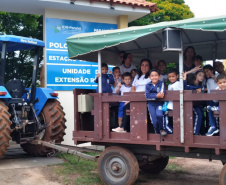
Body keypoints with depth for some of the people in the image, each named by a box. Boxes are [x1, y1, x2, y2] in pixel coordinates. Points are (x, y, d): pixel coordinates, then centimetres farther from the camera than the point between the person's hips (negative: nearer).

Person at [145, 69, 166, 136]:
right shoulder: (148, 85, -1)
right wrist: (156, 95, -24)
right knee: (154, 120, -7)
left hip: (159, 103, -1)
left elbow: (162, 93, -15)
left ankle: (161, 129, 2)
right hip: (151, 104, 1)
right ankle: (157, 132, 19)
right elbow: (147, 95, -12)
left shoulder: (161, 83, -3)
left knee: (159, 115, -25)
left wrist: (152, 95, -26)